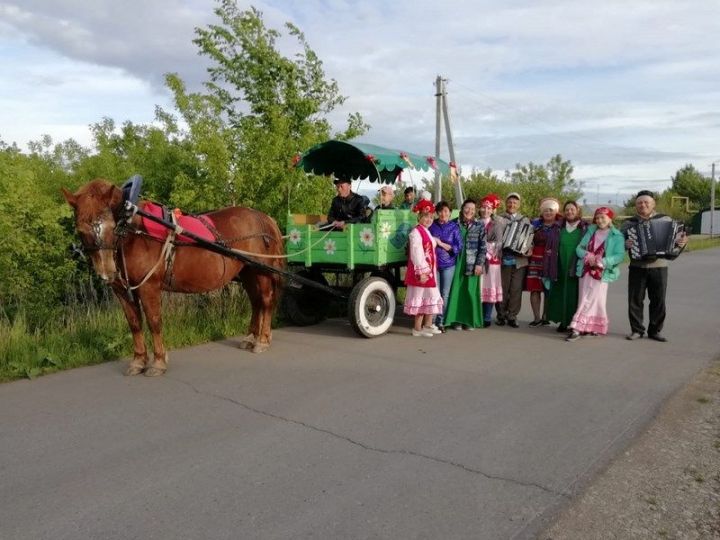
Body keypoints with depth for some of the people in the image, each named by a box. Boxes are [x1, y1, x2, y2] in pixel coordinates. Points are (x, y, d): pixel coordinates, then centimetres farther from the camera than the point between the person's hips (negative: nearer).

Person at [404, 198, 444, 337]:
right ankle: (417, 329, 9)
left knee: (431, 298, 15)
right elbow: (416, 254, -20)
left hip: (429, 271, 10)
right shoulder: (416, 232, -14)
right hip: (421, 271, -10)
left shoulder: (426, 232, 16)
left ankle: (427, 325, 27)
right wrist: (421, 272, -23)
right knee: (420, 299, -1)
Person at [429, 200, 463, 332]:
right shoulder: (432, 225, 1)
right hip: (433, 264, -1)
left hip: (448, 265, 1)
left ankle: (440, 322, 17)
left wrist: (442, 244, -11)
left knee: (445, 294, 7)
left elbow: (459, 247, -3)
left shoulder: (454, 227, 1)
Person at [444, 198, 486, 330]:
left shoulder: (479, 226, 4)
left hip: (472, 264, 0)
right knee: (456, 290, 1)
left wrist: (479, 264, -6)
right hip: (456, 262, 0)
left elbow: (482, 247, 2)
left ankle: (470, 320, 13)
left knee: (471, 290, 3)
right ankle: (457, 320, 9)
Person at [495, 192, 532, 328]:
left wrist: (529, 249, -6)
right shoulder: (499, 219, 9)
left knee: (516, 289, 0)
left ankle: (512, 316, 9)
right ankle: (501, 315, 14)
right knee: (502, 289, 2)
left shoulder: (525, 220, 16)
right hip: (503, 259, -1)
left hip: (519, 260, 2)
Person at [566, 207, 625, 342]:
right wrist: (587, 256, -11)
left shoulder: (617, 236, -3)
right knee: (584, 300, 6)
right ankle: (594, 327, 18)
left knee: (588, 301, -6)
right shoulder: (591, 231, 12)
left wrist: (603, 262, -22)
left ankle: (576, 328, -7)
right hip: (585, 270, 5)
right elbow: (579, 247, 9)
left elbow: (620, 255, -11)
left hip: (601, 273, -5)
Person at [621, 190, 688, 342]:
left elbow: (675, 238, 6)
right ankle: (637, 330, 13)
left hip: (659, 268, 0)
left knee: (658, 301, 4)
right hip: (637, 268, 0)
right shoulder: (629, 223, 6)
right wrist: (625, 244, -15)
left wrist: (681, 242, -16)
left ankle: (655, 331, 15)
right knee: (635, 300, 2)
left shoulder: (665, 220, 6)